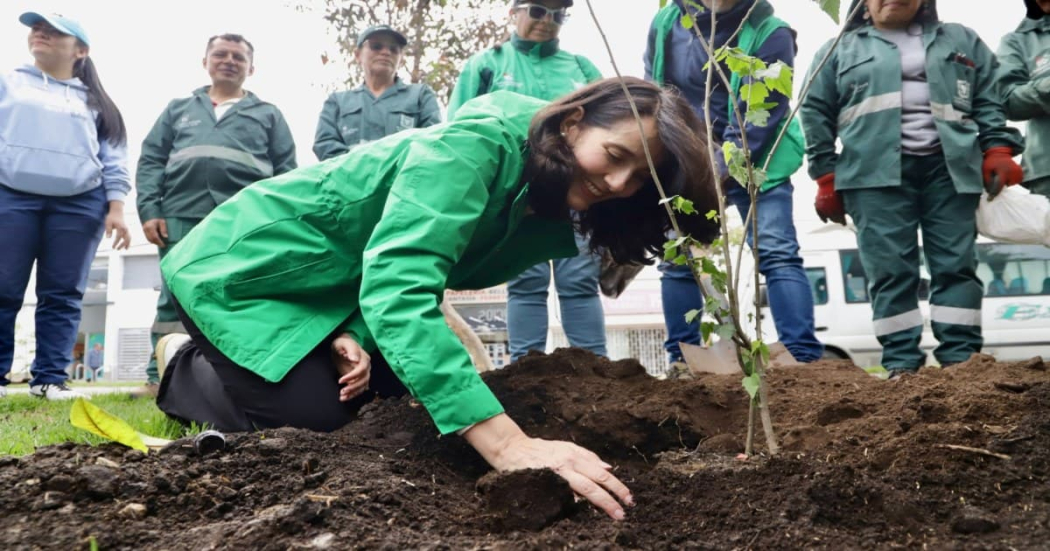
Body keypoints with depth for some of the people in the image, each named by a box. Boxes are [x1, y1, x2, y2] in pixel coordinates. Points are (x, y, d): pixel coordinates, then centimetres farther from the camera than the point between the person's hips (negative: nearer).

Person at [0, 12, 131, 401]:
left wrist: (115, 207, 1)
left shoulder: (95, 101, 18)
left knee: (63, 295, -2)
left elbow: (113, 158, 12)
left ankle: (50, 377, 1)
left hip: (79, 205, 0)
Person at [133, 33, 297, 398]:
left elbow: (286, 172, 12)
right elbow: (151, 160, 15)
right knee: (174, 299, -1)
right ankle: (160, 377, 2)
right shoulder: (179, 108, 25)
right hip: (181, 217, 1)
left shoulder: (268, 115, 22)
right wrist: (149, 211, 0)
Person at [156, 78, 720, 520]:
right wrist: (511, 445, -53)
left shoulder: (547, 213, -6)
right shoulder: (477, 142, -32)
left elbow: (407, 274, 0)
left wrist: (356, 334, -19)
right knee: (316, 416, -14)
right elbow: (397, 287, -45)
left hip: (336, 290, 8)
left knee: (396, 394, 5)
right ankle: (191, 373, 14)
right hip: (247, 266, -8)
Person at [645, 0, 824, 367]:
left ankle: (805, 359, -13)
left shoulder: (769, 32, -11)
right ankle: (681, 361, 12)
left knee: (777, 253, -14)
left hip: (754, 161, -3)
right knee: (676, 258, 2)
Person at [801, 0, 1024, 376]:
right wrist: (825, 176, 1)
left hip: (949, 169, 2)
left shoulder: (962, 41, 21)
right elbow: (816, 112, 9)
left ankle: (961, 359, 1)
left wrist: (998, 151, 0)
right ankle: (901, 363, -5)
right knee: (890, 270, -8)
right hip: (876, 173, -2)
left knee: (956, 265, -3)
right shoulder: (839, 49, 15)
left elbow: (988, 102, 16)